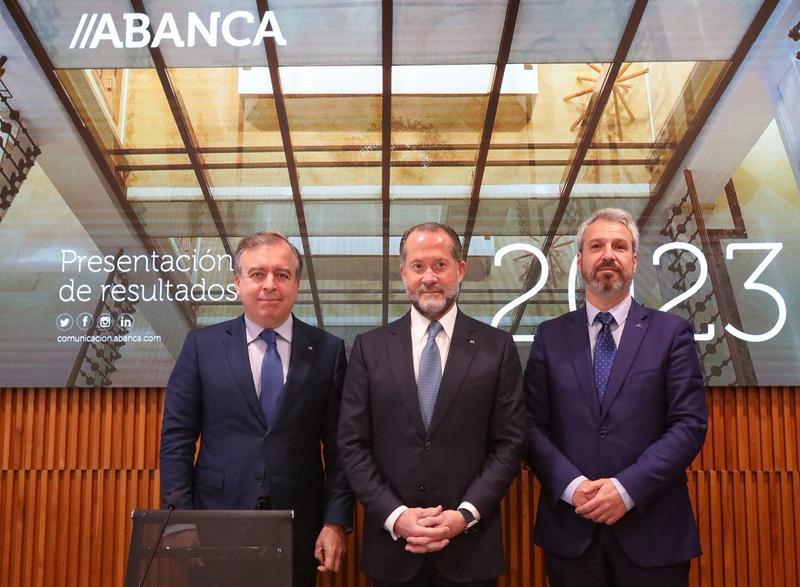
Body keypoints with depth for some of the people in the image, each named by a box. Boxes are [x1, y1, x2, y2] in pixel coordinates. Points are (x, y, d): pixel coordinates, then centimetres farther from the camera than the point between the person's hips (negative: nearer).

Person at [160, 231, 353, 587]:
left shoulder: (328, 351, 1)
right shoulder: (202, 345, 1)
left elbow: (339, 446, 1)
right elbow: (177, 439, 0)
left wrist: (336, 521, -6)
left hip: (300, 531, 0)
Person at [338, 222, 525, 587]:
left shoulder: (497, 347, 0)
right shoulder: (369, 347, 2)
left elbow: (509, 443, -2)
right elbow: (352, 444, 0)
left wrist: (465, 515, -12)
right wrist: (395, 515, -11)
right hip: (392, 544, 1)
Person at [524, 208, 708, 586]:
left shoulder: (671, 332, 2)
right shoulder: (551, 336, 7)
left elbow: (690, 424, -5)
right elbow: (531, 424, 2)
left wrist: (628, 488, -15)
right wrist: (572, 485, -13)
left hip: (652, 531, -1)